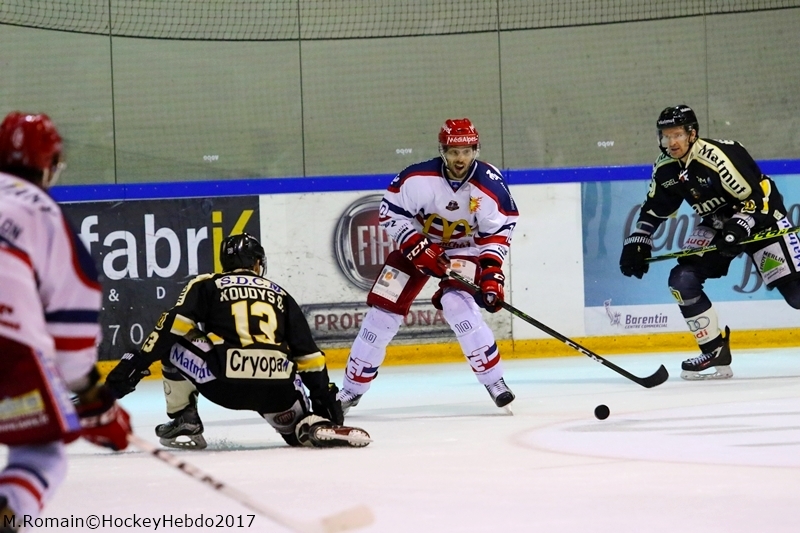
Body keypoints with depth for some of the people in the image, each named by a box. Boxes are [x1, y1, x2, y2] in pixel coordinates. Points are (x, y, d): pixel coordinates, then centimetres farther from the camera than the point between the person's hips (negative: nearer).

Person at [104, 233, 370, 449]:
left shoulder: (207, 285, 18)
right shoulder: (280, 295, 27)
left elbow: (173, 326, 4)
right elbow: (307, 354, 24)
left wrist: (136, 363, 4)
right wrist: (325, 396, 31)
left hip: (225, 381, -3)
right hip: (277, 389, 3)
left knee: (173, 348, 20)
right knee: (295, 426, 30)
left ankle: (184, 423, 16)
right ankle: (316, 425, -3)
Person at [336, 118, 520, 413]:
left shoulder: (490, 185, -21)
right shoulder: (417, 178, -25)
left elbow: (498, 232, -11)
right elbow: (391, 213, -14)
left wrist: (491, 272, -23)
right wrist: (417, 247, -23)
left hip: (465, 249, -1)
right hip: (418, 244, 1)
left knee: (457, 304, -27)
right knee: (383, 308, -4)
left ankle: (493, 380, -15)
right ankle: (352, 388, 9)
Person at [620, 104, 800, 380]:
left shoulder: (717, 156, -28)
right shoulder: (665, 168, -4)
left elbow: (755, 196, -26)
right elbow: (653, 209, 11)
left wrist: (738, 229, -36)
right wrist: (637, 242, 4)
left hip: (762, 216, -7)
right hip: (718, 222, 7)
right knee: (683, 279, -10)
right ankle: (716, 353, -1)